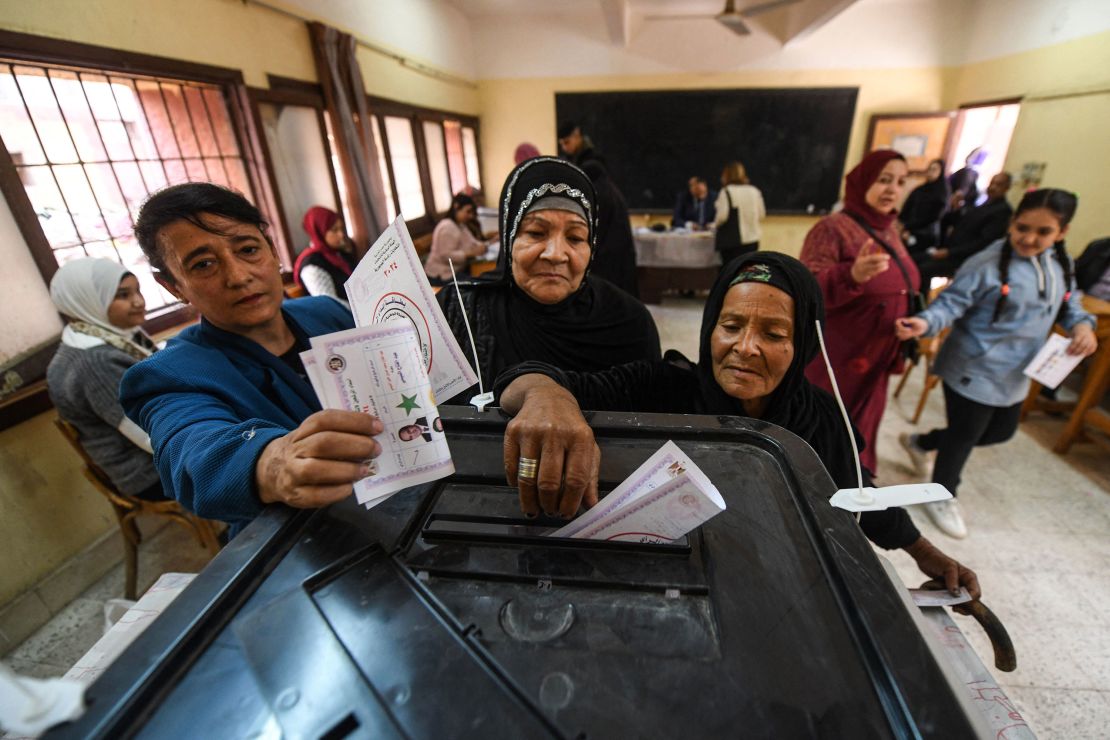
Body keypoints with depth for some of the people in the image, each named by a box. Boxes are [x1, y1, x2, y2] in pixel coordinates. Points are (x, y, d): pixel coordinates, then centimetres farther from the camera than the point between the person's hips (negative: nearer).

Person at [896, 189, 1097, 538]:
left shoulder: (1061, 265, 4)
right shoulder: (988, 264, -19)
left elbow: (1069, 304, 17)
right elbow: (950, 304, -21)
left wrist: (1083, 325, -3)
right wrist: (925, 323, -41)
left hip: (1015, 375, 8)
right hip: (973, 372, -8)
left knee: (1001, 432, 23)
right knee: (964, 435, 6)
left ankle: (920, 442, 41)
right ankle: (942, 497, 28)